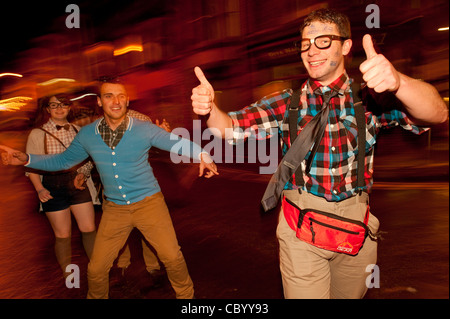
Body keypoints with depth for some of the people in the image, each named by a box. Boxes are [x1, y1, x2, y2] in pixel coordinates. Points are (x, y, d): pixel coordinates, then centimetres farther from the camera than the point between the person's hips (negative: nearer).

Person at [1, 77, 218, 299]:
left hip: (149, 203, -2)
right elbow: (63, 160, 13)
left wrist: (202, 155, -27)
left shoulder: (144, 130, -10)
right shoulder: (86, 135, -1)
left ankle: (186, 295, 30)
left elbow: (179, 143, -8)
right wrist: (26, 159, 1)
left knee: (172, 257, 1)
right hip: (114, 209, 3)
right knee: (96, 269, 10)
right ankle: (96, 297, 43)